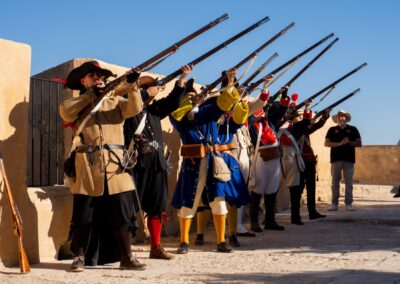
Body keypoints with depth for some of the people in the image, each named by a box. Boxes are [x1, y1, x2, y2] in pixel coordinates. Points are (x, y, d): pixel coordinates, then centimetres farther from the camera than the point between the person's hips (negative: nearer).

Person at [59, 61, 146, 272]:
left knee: (122, 214, 1)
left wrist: (132, 86, -21)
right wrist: (90, 95, -9)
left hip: (115, 165, 1)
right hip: (86, 167, -1)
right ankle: (79, 257, 15)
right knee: (83, 216, 4)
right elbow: (65, 112, -9)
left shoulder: (116, 100, 16)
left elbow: (135, 108, -4)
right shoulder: (77, 103, 13)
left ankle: (126, 258, 8)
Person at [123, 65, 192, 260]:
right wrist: (147, 92, -11)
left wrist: (181, 80, 5)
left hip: (157, 164, 6)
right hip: (137, 163, -6)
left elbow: (172, 102, 15)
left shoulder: (154, 109, 15)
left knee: (157, 208, 9)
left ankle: (156, 247, 17)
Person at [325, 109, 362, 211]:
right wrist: (339, 143, -12)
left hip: (349, 159, 0)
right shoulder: (332, 130, 12)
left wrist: (349, 142, -11)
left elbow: (359, 143, 8)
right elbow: (326, 143, 1)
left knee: (349, 183, -3)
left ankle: (349, 204, -1)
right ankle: (334, 204, 4)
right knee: (335, 183, 1)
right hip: (336, 159, 0)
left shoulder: (353, 129, 12)